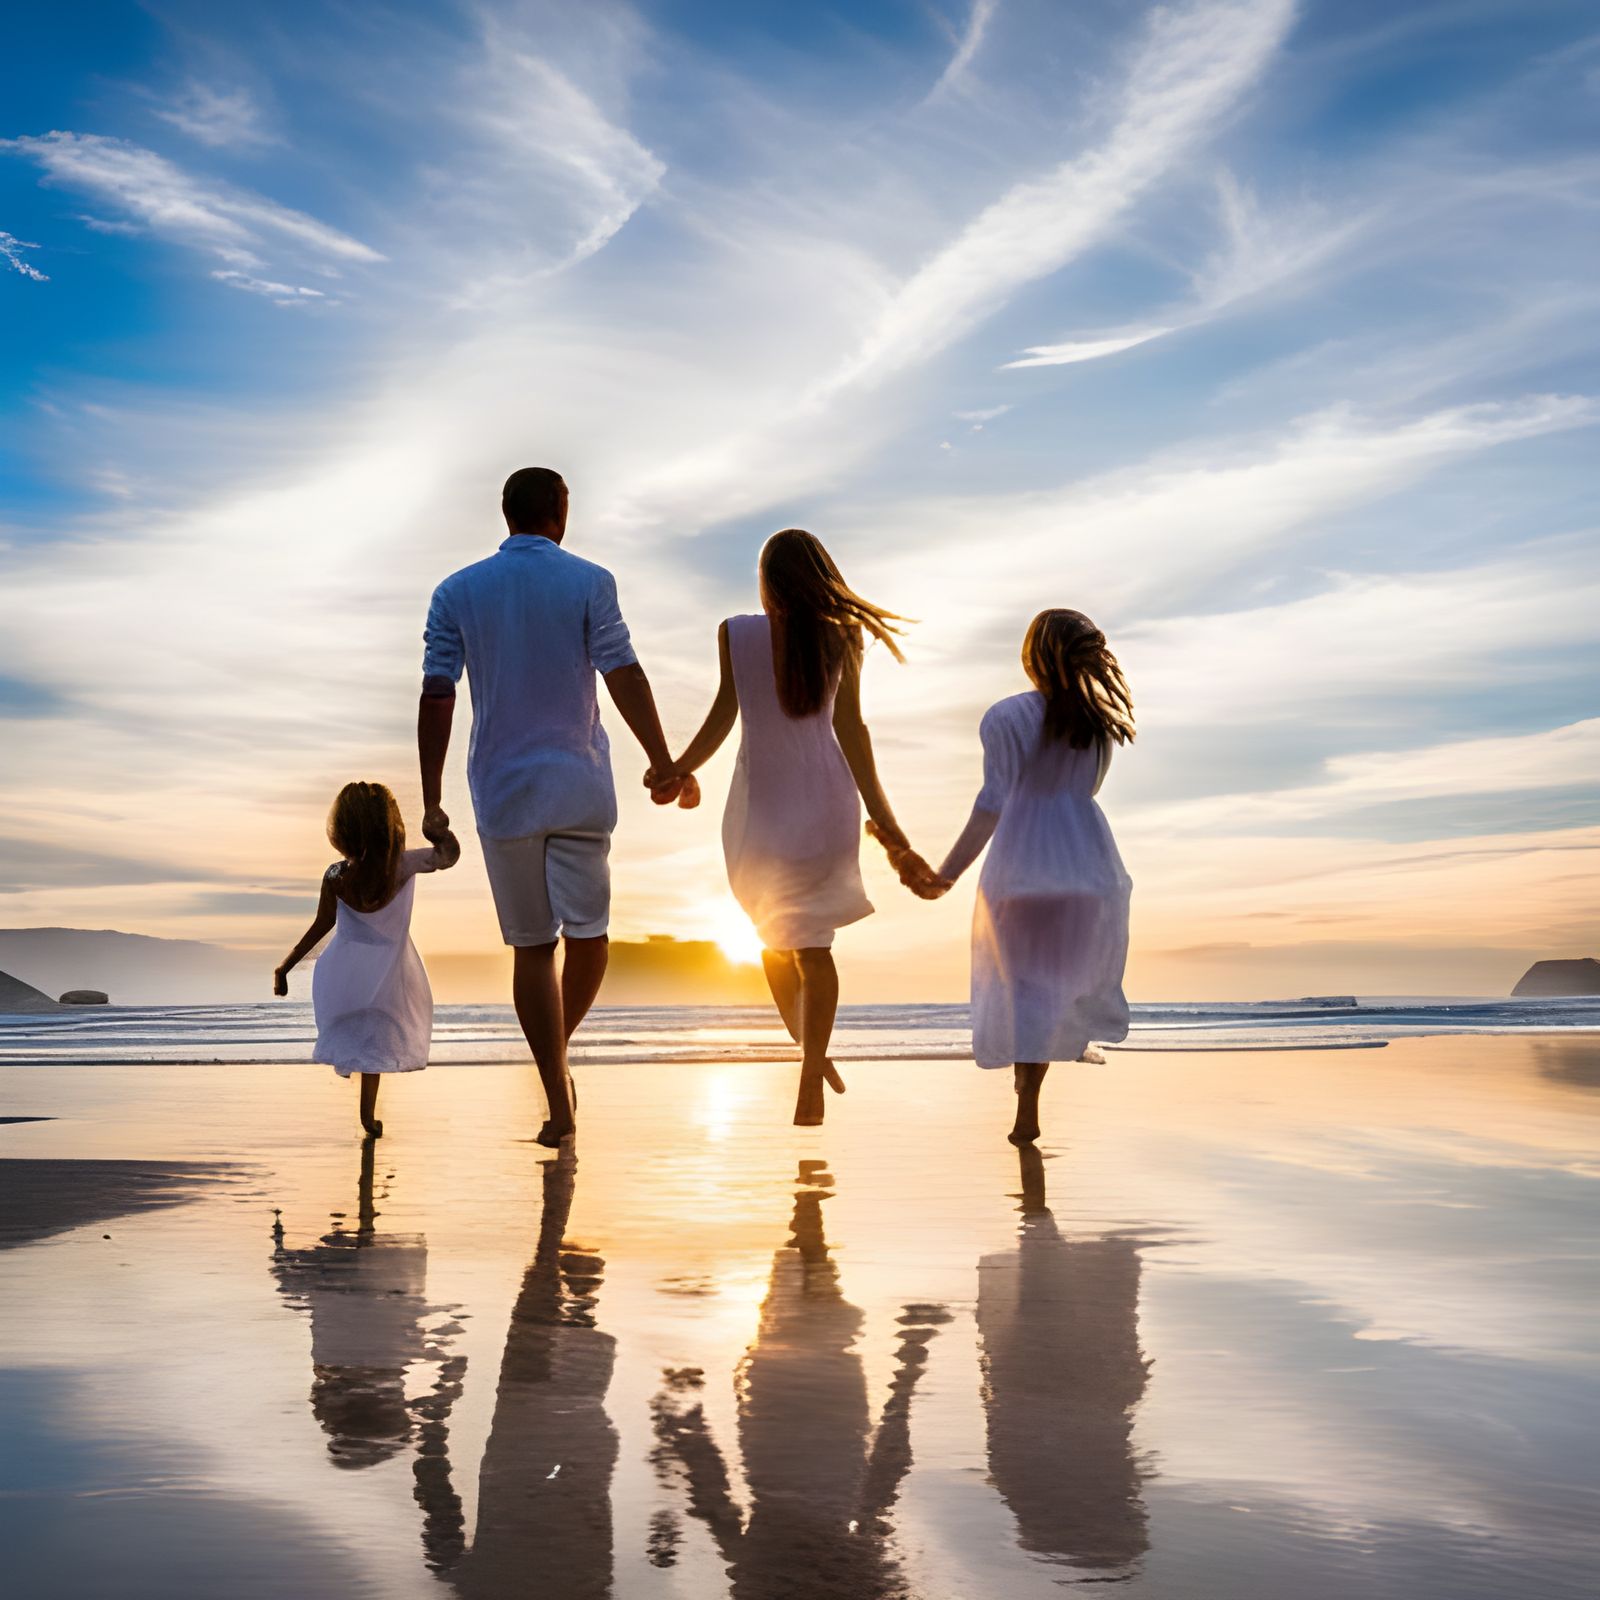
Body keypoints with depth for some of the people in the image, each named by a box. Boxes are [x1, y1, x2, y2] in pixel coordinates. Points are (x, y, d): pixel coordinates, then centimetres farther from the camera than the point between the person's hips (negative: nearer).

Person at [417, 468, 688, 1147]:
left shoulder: (456, 592, 5)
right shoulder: (588, 582, -1)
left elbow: (436, 698, 0)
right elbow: (624, 677, -10)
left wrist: (432, 801, 3)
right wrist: (664, 765, -5)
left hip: (502, 789, 2)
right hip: (579, 783, -2)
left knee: (532, 946, 7)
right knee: (587, 934, 10)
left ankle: (558, 1100, 6)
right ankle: (557, 1059, 11)